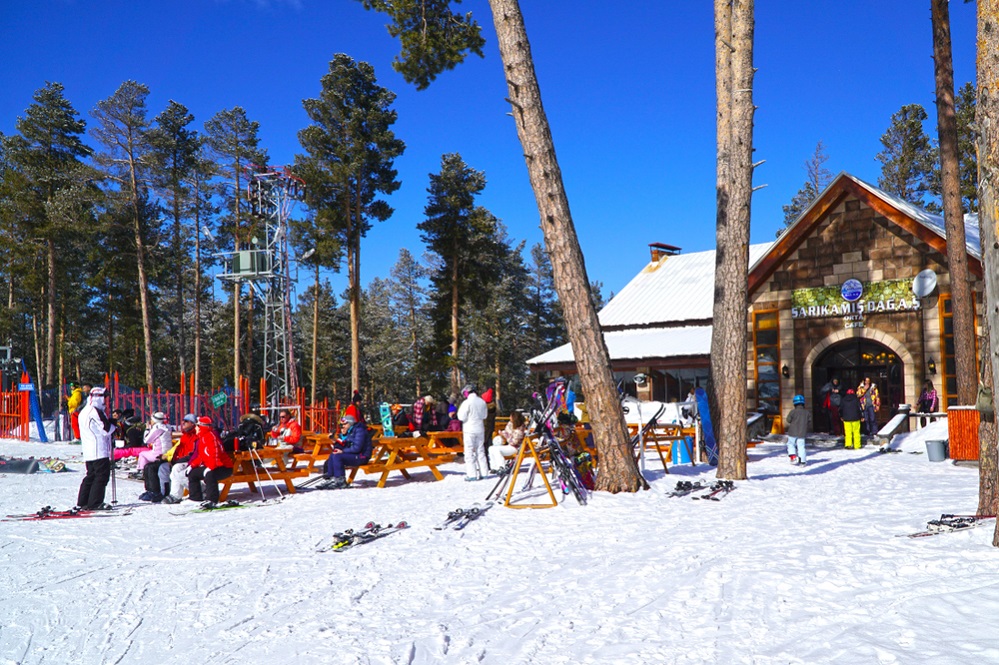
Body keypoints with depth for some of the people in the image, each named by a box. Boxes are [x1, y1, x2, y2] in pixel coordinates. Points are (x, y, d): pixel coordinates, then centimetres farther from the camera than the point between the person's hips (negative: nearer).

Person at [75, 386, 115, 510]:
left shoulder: (84, 412, 19)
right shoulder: (96, 412, -14)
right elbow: (106, 429, -15)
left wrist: (110, 423, 18)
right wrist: (114, 423, 3)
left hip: (88, 452, 10)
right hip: (99, 451, -10)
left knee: (91, 475, 16)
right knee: (102, 476, -7)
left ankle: (82, 502, 17)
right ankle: (95, 503, -10)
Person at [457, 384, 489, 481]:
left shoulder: (467, 403, -16)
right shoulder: (482, 402, 3)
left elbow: (461, 417, -13)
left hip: (469, 430, -6)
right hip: (480, 429, 6)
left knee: (469, 451, -1)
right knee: (480, 451, 13)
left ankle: (472, 474, -5)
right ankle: (483, 472, 15)